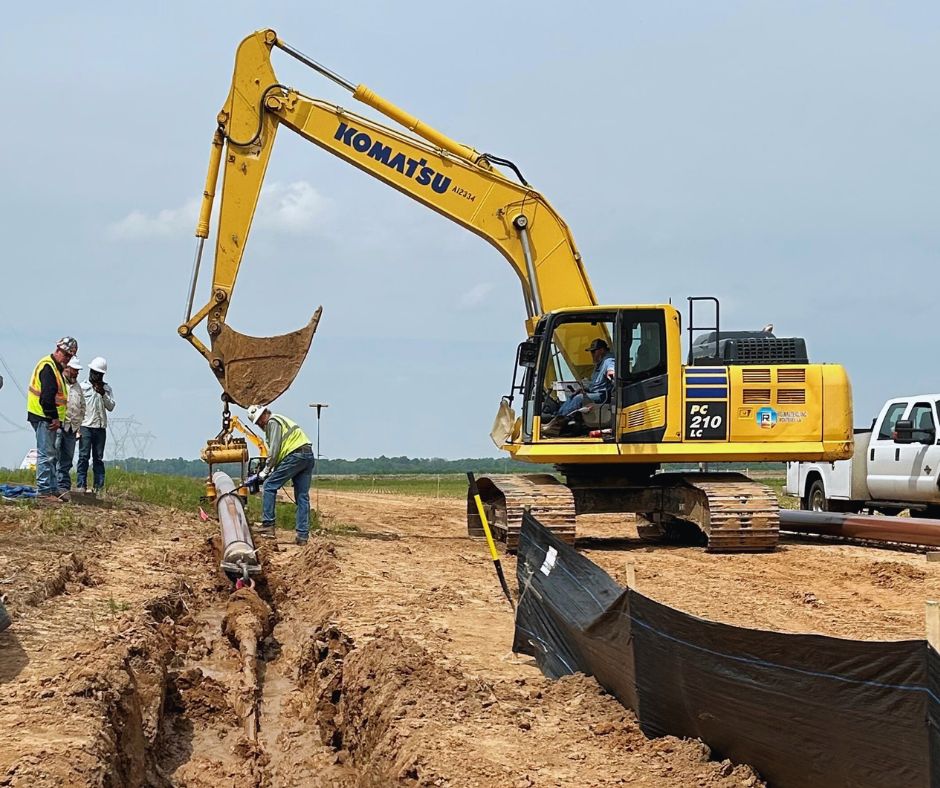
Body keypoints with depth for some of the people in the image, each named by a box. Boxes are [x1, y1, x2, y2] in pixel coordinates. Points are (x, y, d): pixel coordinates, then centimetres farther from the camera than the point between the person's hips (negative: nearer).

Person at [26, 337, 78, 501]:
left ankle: (54, 489, 18)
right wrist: (54, 418, -20)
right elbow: (47, 395, -22)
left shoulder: (56, 367, 19)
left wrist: (56, 418, 15)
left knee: (50, 455, 13)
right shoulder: (47, 367, -15)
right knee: (46, 455, -10)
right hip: (44, 417, -11)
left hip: (49, 418, 11)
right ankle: (44, 490, -9)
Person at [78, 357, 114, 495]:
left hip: (101, 427, 3)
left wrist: (103, 394, -9)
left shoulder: (107, 389, 14)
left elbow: (111, 407, 5)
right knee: (84, 456, -7)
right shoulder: (82, 387, 4)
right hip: (86, 426, -3)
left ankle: (99, 487, 4)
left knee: (98, 457, 4)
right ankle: (81, 485, -8)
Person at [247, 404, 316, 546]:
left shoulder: (273, 422, -1)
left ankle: (267, 525, -9)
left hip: (295, 455, -10)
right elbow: (279, 450, 26)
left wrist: (265, 471, -2)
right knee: (302, 497, 6)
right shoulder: (280, 420, 29)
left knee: (270, 485, -3)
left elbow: (274, 450, -8)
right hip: (309, 456, 10)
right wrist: (271, 470, 17)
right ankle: (302, 535, 3)